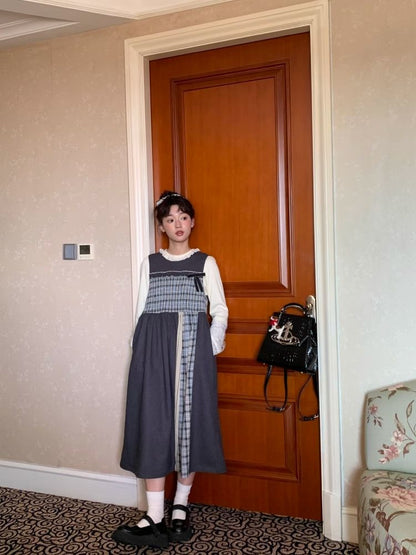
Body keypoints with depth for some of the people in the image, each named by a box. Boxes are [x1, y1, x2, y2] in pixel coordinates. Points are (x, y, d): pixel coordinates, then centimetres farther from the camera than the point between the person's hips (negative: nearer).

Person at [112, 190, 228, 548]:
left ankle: (181, 506, 17)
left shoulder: (206, 263, 10)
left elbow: (220, 312, 7)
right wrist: (144, 352, 3)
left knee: (191, 421, 1)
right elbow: (142, 311, 12)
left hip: (194, 346, -1)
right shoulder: (150, 264, 14)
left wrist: (210, 350, -2)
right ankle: (155, 518, 1)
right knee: (154, 422, -4)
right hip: (154, 347, 1)